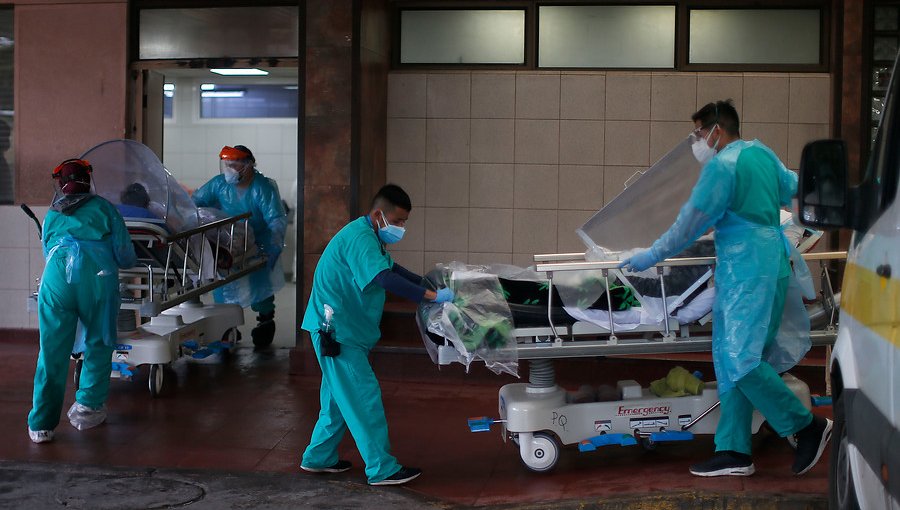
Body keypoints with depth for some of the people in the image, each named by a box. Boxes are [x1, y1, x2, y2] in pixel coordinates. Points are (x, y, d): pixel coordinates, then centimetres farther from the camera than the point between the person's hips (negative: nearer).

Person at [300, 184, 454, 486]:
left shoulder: (368, 236, 13)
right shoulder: (360, 238, -21)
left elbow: (391, 267, 25)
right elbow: (386, 279, -34)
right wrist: (431, 296, -34)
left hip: (344, 329, 11)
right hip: (337, 329, -11)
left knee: (340, 396, 17)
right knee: (364, 397, -8)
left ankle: (318, 458, 26)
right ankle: (382, 470, -4)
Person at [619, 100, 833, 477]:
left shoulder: (722, 165, -11)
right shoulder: (762, 153, 15)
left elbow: (692, 222, -9)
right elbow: (792, 188, 29)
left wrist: (652, 256, -1)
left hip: (749, 273, -10)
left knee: (741, 360, -12)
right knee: (730, 360, 7)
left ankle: (808, 427, -1)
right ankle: (734, 452, 6)